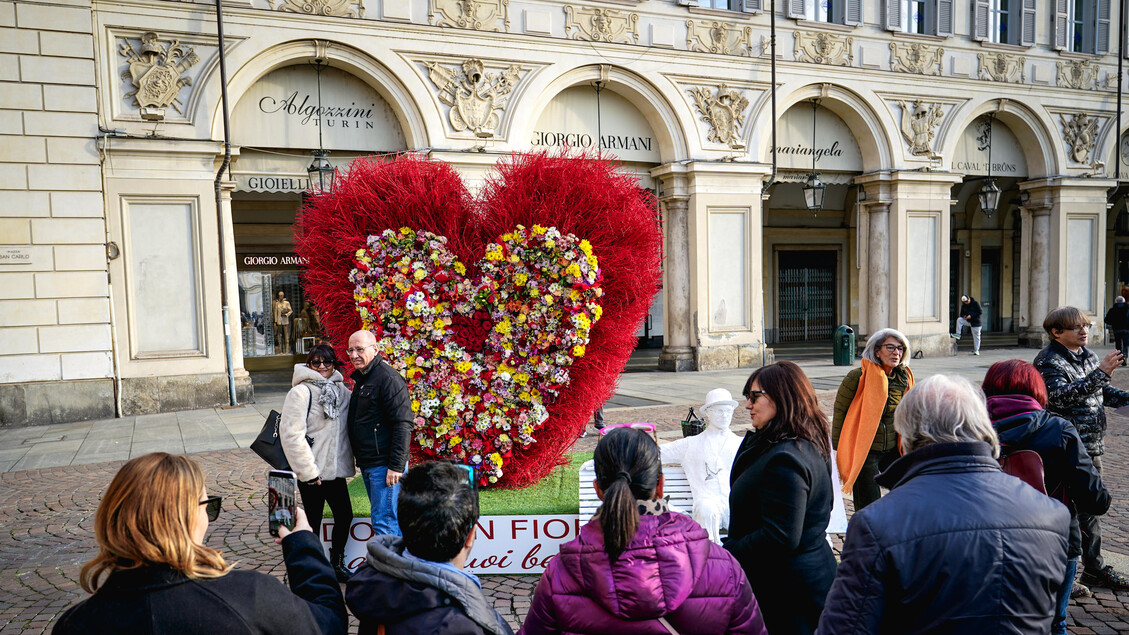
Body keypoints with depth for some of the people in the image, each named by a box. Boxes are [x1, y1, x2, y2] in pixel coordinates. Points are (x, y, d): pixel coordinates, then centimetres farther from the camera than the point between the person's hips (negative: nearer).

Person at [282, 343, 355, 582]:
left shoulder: (341, 390, 8)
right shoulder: (301, 392, -11)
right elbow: (291, 434, -17)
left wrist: (348, 460, 8)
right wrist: (308, 470, -17)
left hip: (336, 469, 6)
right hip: (313, 472, -6)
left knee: (345, 515, 13)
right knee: (313, 521, 6)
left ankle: (337, 563, 33)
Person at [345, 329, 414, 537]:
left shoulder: (388, 379, -16)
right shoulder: (361, 379, 15)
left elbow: (403, 424, -20)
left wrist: (396, 466, -22)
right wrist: (360, 459, 18)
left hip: (385, 464, -10)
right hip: (367, 464, 10)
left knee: (384, 523, -7)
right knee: (382, 518, 17)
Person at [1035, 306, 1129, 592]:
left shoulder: (1089, 356, 12)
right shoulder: (1049, 361, -14)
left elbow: (1104, 393, 23)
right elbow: (1060, 396, -29)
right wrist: (1101, 373, -31)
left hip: (1091, 446, 9)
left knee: (1090, 507, 18)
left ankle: (1094, 568, 32)